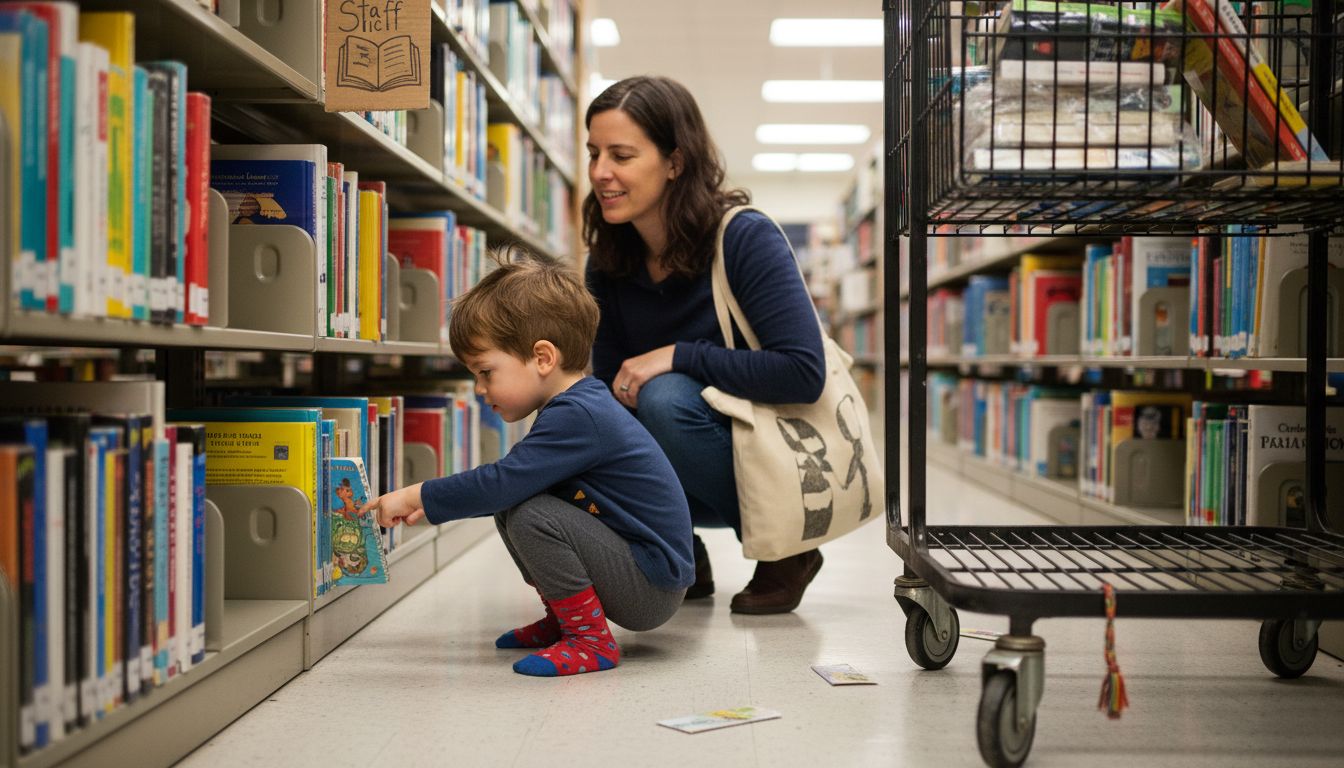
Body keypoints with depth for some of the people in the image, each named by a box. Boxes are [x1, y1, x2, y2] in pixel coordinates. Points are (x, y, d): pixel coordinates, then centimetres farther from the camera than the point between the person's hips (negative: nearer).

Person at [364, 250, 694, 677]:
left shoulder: (578, 417, -22)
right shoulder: (578, 407, 10)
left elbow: (503, 481, -29)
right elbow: (510, 486, 20)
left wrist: (417, 495, -16)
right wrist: (429, 505, 13)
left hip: (653, 588, -10)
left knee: (532, 517, -25)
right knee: (508, 510, 11)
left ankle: (591, 641, -13)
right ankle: (564, 620, 19)